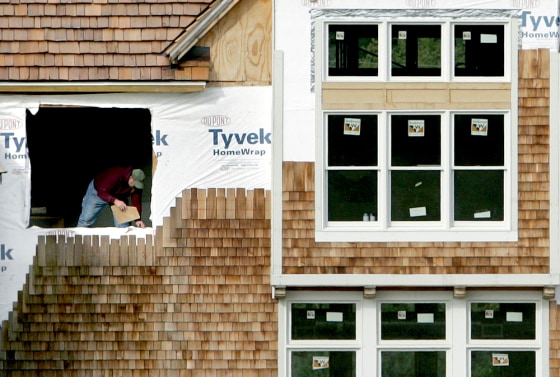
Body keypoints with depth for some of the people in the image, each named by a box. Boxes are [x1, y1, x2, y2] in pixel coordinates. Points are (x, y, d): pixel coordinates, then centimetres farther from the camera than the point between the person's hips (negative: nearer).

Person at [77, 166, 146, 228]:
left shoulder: (138, 184, -25)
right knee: (86, 220, -4)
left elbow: (136, 202, -22)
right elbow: (101, 192, -43)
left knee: (123, 225, -5)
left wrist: (138, 220, -35)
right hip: (98, 191, -4)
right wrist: (115, 201, -60)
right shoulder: (115, 175, -41)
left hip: (119, 196, 4)